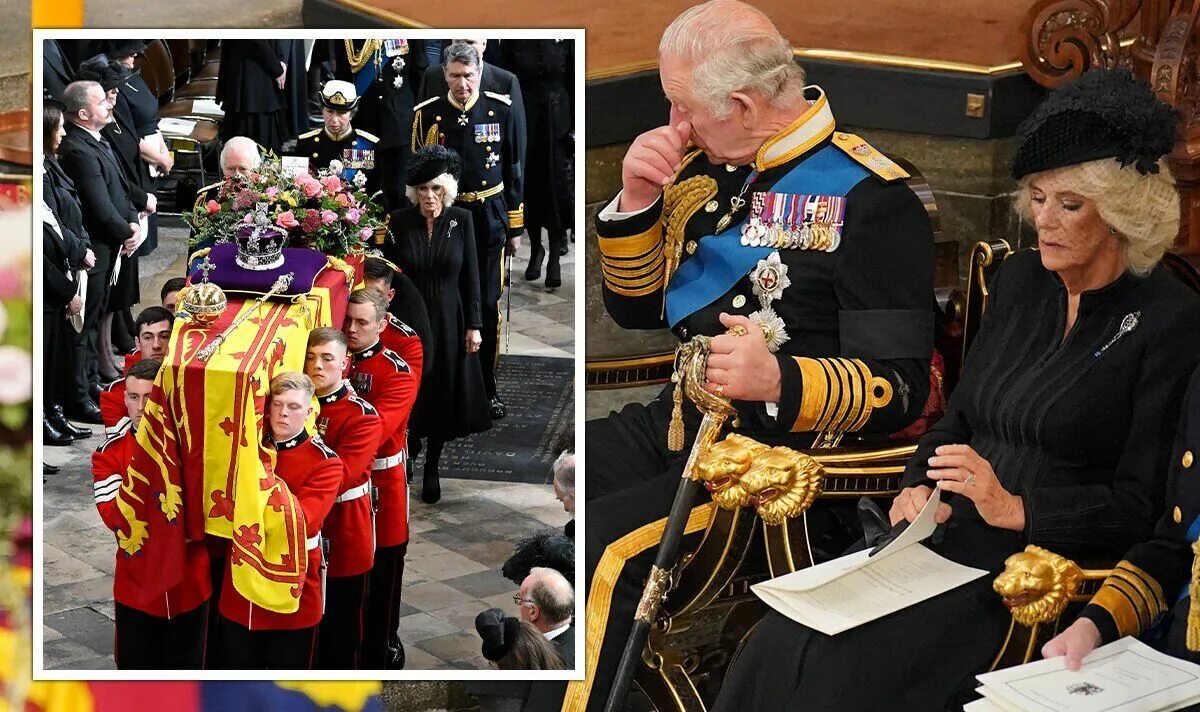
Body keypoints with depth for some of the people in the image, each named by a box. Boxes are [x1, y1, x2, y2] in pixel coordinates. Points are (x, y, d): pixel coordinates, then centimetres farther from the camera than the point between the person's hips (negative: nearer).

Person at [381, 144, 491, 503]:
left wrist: (473, 325, -3)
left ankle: (432, 468, 21)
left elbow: (470, 276, -1)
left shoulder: (462, 220, -5)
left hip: (448, 322, 1)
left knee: (443, 395, 7)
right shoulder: (399, 221, -7)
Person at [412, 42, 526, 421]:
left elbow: (514, 172, 3)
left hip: (489, 220, 0)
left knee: (487, 306, 5)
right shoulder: (427, 114, -2)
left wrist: (515, 227, 4)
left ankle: (487, 387, 16)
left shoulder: (501, 110, -2)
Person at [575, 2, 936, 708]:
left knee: (602, 547, -29)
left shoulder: (869, 198, -12)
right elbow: (636, 308, 18)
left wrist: (781, 382, -33)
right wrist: (636, 203, 1)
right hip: (678, 423, 8)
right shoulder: (703, 170, 10)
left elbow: (899, 386, -14)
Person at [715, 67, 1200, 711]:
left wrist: (1016, 508, -19)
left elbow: (1142, 502, -8)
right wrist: (921, 489, -1)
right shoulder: (1018, 280, 13)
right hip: (954, 537, 6)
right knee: (781, 650, -18)